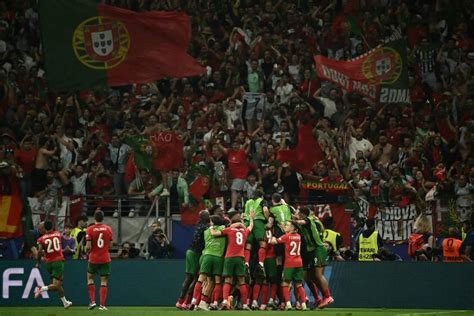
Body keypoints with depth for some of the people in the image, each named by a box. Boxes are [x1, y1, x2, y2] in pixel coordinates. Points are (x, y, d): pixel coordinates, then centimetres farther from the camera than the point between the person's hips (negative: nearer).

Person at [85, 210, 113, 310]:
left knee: (90, 278, 18)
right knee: (104, 282, 4)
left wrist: (86, 251, 9)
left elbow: (88, 246, -12)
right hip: (105, 259, 1)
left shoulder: (90, 229, -9)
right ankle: (102, 305, -2)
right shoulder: (108, 229, -1)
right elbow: (110, 245, 4)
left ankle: (92, 301, 8)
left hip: (93, 258, -1)